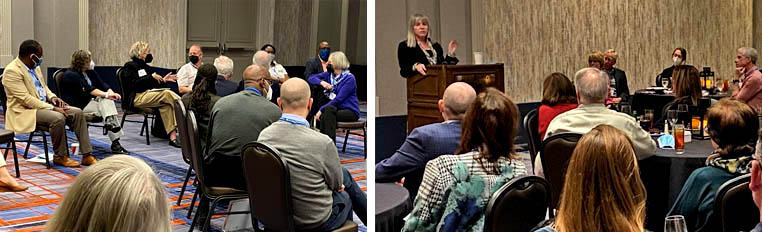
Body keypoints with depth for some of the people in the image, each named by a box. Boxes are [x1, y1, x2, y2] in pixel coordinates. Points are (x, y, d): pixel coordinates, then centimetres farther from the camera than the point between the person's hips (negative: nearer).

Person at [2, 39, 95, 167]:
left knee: (77, 112, -10)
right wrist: (51, 108, -24)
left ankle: (87, 155, -12)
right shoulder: (12, 71, -16)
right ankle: (60, 156, -15)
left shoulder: (35, 67, 11)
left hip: (44, 105, 9)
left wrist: (52, 97, 2)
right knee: (58, 118, -33)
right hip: (25, 111, -9)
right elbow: (25, 99, -22)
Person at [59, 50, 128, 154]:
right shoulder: (70, 75, -7)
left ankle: (116, 142, -37)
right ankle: (115, 142, -36)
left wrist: (111, 93, -17)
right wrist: (106, 95, -29)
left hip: (91, 101, 6)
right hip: (78, 106, -6)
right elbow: (88, 89, -19)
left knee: (108, 102, -26)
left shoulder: (90, 72, 18)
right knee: (105, 104, -29)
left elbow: (102, 84, 6)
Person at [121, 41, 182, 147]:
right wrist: (151, 77, -15)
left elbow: (153, 84, 22)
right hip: (136, 98, -7)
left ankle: (172, 135, -37)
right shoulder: (129, 66, 3)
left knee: (166, 104, -29)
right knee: (167, 94, -28)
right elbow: (134, 83, -12)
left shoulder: (145, 66, 26)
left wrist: (163, 80, 4)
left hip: (148, 94, 7)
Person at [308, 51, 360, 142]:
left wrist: (321, 109, -23)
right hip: (336, 108, 5)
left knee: (328, 109, -34)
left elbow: (339, 99, -20)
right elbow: (311, 78, 10)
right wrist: (322, 82, -11)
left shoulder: (349, 78, -12)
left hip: (350, 111, -5)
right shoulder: (329, 74, 9)